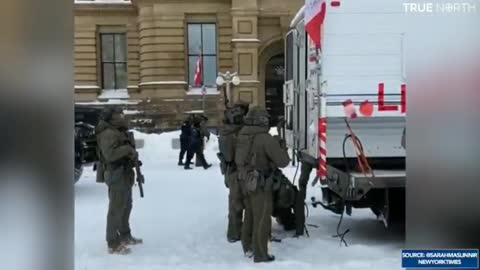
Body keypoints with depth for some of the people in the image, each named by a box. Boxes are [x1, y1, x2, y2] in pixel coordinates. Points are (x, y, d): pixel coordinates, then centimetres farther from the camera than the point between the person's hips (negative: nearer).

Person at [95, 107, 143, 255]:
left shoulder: (118, 132, 16)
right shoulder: (108, 133, -18)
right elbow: (110, 154, -32)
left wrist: (132, 153, 5)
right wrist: (128, 148, -23)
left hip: (125, 176, 11)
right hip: (117, 176, -11)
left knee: (126, 207, 20)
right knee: (116, 209, -5)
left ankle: (125, 236, 34)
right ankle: (113, 244, 2)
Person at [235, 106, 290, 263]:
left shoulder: (242, 136, 2)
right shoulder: (266, 139, -20)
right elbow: (283, 161, -17)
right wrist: (281, 145, 2)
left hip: (245, 182, 8)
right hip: (260, 185, -7)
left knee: (249, 216, 22)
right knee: (262, 220, 4)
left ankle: (248, 247, 36)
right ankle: (260, 254, 13)